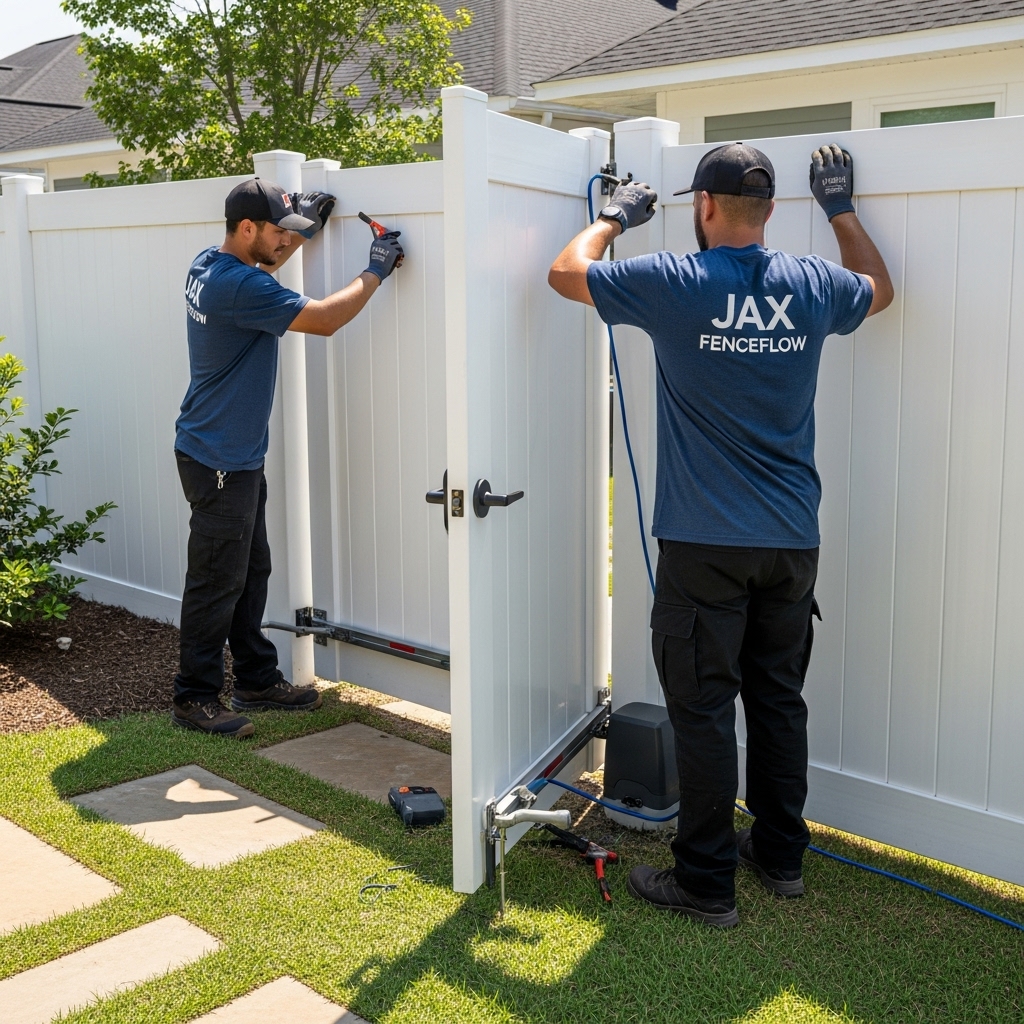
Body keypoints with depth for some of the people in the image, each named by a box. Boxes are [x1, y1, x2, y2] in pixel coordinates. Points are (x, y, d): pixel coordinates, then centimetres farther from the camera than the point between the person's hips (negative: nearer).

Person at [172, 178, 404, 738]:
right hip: (218, 461, -10)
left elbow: (263, 263, 29)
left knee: (251, 573, 16)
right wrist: (376, 271, -12)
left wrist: (306, 224, 16)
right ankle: (194, 698, 10)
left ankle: (258, 680, 27)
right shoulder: (240, 286, -24)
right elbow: (324, 319, -24)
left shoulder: (210, 265, 7)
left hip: (237, 458, 10)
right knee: (217, 583, -1)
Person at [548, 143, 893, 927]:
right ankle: (782, 854, 30)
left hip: (704, 543, -5)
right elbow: (880, 289, 26)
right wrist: (841, 208, 35)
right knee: (779, 699, 16)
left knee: (704, 708, 3)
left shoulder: (674, 282, -10)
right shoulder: (813, 286, 2)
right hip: (792, 540, 5)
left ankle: (707, 883, 11)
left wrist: (617, 215, 20)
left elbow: (567, 272, 4)